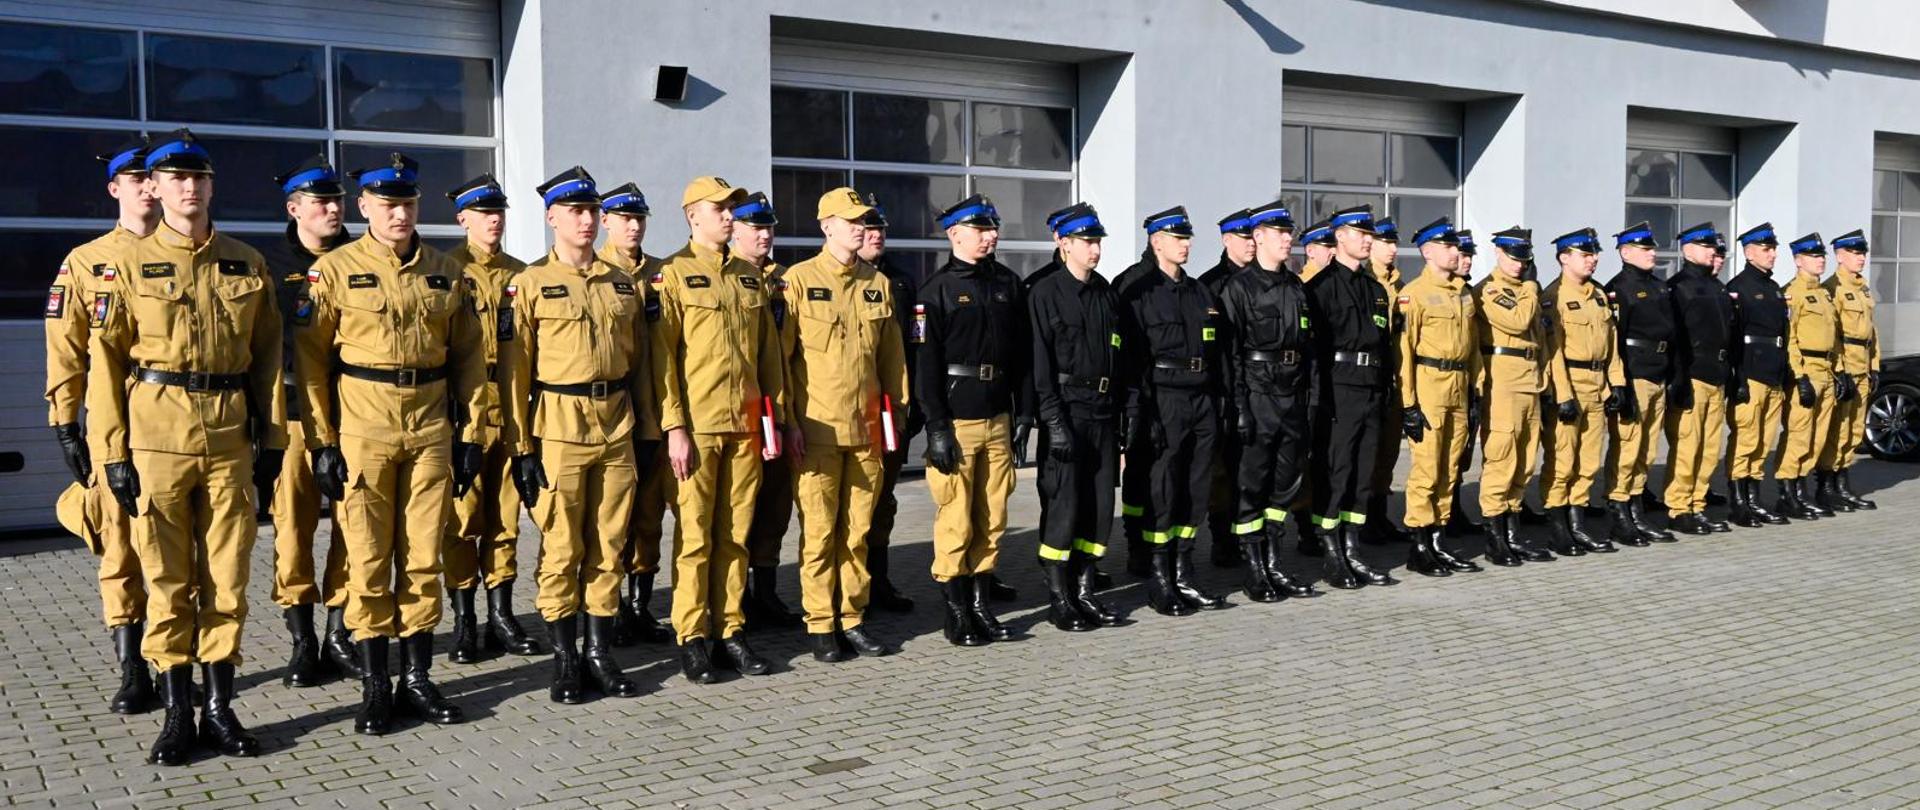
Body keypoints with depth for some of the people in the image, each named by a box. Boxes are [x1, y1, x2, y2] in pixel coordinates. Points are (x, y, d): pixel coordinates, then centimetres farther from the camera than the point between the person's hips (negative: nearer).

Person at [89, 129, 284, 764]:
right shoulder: (127, 264, 1)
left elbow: (267, 355, 10)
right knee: (167, 580, 4)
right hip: (156, 439, -2)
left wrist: (272, 438, 6)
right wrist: (112, 452, -7)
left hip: (230, 438, 2)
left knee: (227, 578, 6)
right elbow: (105, 361, -1)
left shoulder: (247, 263, 9)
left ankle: (220, 707, 17)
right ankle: (177, 713, 14)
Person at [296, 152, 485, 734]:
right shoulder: (334, 270, -1)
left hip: (431, 431, 3)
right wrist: (322, 443, -7)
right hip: (362, 433, -3)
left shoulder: (446, 272, 8)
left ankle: (418, 678, 17)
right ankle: (374, 685, 13)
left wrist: (469, 434, 6)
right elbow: (310, 360, -3)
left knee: (423, 558, 6)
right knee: (368, 560, 2)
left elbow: (468, 357, 11)